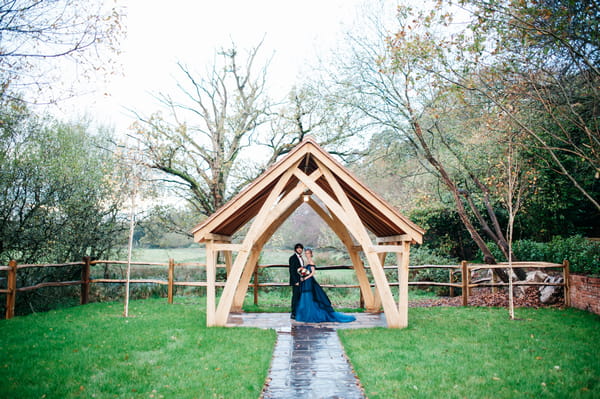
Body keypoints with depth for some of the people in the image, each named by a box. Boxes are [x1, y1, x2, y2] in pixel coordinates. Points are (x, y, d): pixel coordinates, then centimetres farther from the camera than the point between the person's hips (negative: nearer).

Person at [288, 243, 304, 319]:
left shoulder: (301, 258, 15)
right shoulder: (293, 258, -10)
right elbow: (292, 271, -13)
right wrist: (296, 281, -17)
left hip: (300, 281, 8)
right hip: (296, 281, -8)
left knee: (299, 297, 9)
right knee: (295, 296, -5)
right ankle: (293, 314, -1)